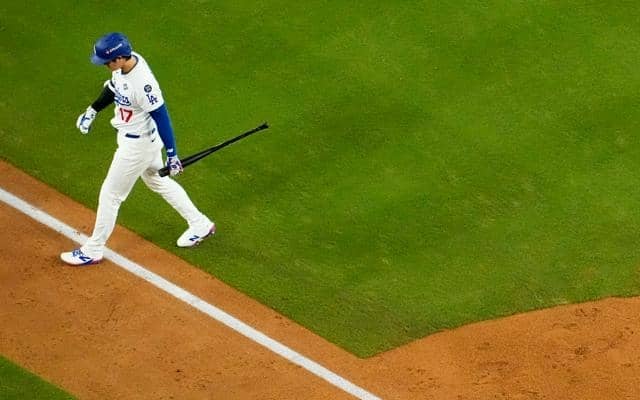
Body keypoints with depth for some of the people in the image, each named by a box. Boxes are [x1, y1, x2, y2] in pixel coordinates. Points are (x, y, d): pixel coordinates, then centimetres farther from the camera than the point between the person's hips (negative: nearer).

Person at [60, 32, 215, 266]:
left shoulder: (142, 83, -36)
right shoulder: (126, 61, -10)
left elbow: (161, 117, -29)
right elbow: (113, 87, 12)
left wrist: (172, 154, -23)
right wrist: (92, 111, 10)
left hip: (137, 145, -9)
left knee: (110, 194, 5)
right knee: (158, 181, 27)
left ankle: (93, 251, 22)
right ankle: (200, 225, 40)